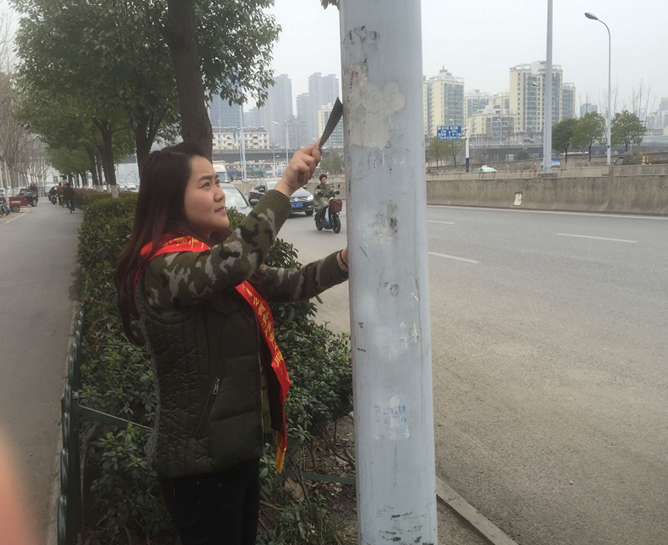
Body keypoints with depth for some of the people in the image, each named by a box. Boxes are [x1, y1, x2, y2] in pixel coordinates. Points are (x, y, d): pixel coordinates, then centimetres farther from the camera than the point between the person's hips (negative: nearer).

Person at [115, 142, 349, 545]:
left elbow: (289, 284, 6)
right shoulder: (164, 268, -22)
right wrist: (285, 186, -33)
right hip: (202, 460, -9)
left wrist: (345, 260, -11)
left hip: (239, 445, 9)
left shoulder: (217, 256, 8)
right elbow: (234, 259, -41)